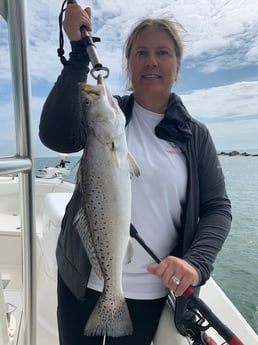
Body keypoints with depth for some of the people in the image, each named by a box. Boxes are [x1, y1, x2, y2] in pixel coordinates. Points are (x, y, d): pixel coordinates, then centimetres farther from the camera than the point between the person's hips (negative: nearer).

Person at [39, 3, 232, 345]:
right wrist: (79, 52, -24)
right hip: (83, 280, 0)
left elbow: (217, 207, -2)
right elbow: (57, 136, -20)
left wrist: (197, 262, -19)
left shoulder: (196, 136, 0)